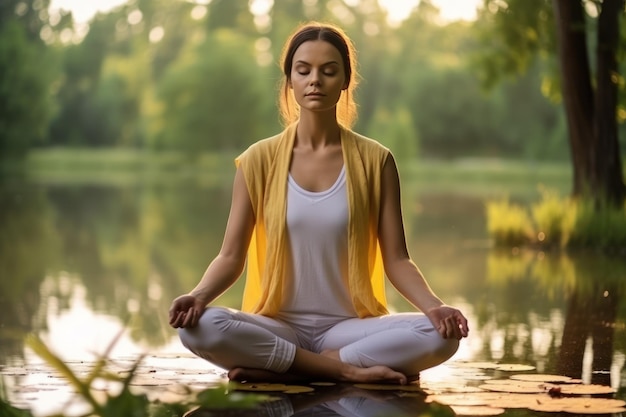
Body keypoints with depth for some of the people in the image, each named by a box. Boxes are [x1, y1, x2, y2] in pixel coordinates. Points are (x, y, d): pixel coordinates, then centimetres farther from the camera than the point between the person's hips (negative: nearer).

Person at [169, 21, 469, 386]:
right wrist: (199, 295, -22)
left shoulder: (375, 161, 1)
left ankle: (277, 369, -20)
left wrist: (434, 306, -21)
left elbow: (396, 259, -1)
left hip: (348, 327, 1)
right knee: (200, 326, -32)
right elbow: (231, 257, -1)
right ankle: (349, 371, -21)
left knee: (439, 335, -29)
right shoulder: (259, 160, 1)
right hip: (278, 326, 0)